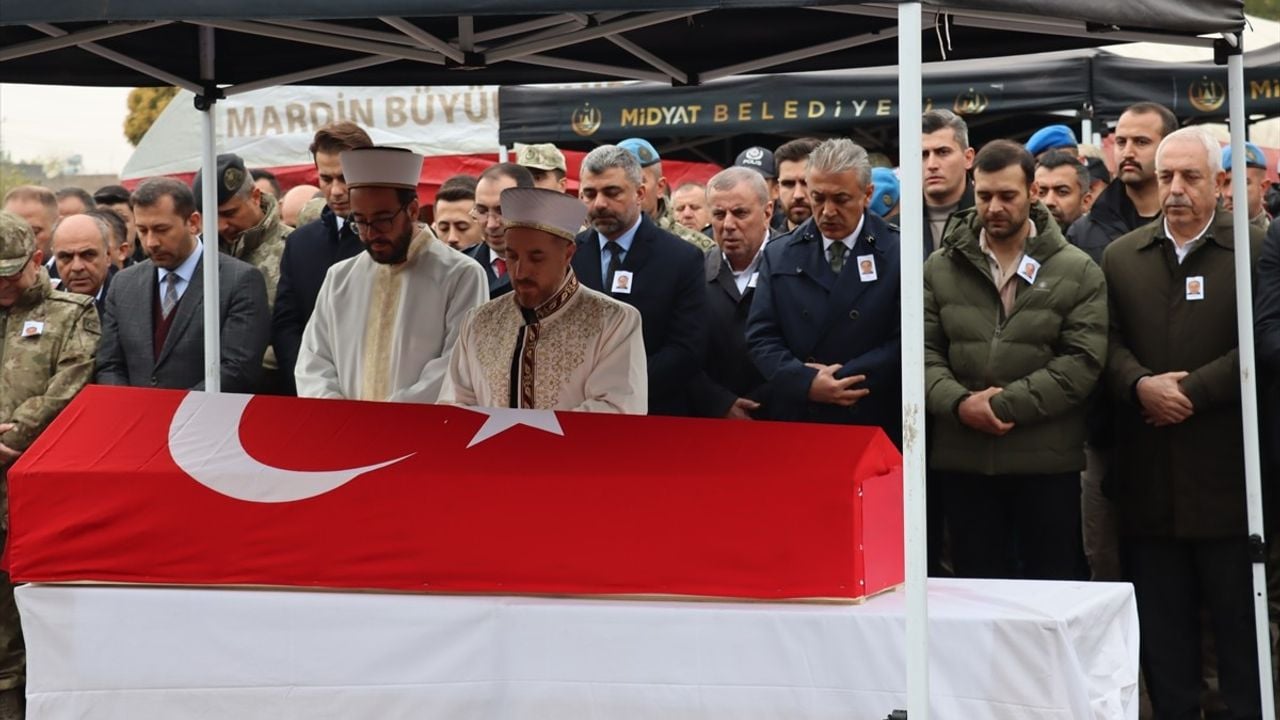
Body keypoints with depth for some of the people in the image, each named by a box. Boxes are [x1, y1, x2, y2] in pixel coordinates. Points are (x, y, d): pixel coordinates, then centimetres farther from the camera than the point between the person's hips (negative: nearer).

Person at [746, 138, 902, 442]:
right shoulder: (779, 255, 10)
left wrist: (836, 379, -13)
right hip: (794, 422, 2)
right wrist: (806, 382, -13)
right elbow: (760, 336, 3)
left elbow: (906, 342, -7)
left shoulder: (899, 254, 0)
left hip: (876, 426, -2)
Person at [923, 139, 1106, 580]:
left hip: (1047, 461, -2)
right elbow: (924, 350, 4)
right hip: (962, 460, 2)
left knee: (1053, 586, 5)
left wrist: (1006, 405, -14)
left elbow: (1083, 361, -7)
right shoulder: (941, 269, 9)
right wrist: (958, 403, -14)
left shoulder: (1078, 272, 1)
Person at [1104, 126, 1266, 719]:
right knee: (1160, 630, 8)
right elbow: (1108, 343, 4)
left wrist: (1189, 392, -15)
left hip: (1227, 475, -3)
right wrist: (1141, 385, -15)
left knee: (1241, 624, 4)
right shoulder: (1120, 257, 12)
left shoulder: (1258, 252, 2)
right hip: (1148, 478, 3)